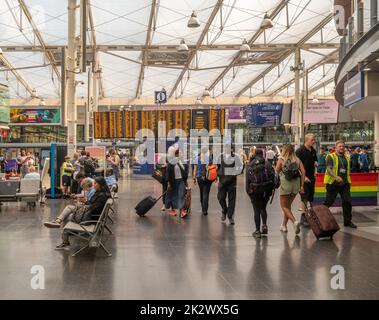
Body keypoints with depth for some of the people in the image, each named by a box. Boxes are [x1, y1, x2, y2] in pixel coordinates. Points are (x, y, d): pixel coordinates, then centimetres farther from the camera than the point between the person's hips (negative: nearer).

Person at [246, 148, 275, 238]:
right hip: (266, 189, 2)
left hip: (255, 190, -2)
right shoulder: (268, 163, 5)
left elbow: (247, 179, -2)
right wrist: (271, 189, 6)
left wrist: (248, 190, 2)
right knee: (263, 208, 21)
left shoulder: (250, 165, 2)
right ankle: (264, 225, 4)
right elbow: (273, 176, 1)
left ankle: (257, 231, 6)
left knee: (257, 210, 5)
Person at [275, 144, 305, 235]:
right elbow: (303, 172, -1)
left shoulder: (281, 159, -3)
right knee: (288, 205, 19)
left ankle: (295, 221, -16)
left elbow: (276, 170, -9)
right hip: (296, 184, 4)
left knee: (284, 206, 6)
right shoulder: (297, 160, 6)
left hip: (285, 184, -4)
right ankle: (284, 225, 26)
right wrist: (302, 185, 2)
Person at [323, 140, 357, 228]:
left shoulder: (347, 158, 16)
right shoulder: (331, 157, -5)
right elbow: (329, 169, -17)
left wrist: (348, 181, 20)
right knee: (329, 202, 1)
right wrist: (336, 176, -33)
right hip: (333, 184, -5)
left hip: (344, 184, 6)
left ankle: (347, 221, 12)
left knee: (347, 201, 2)